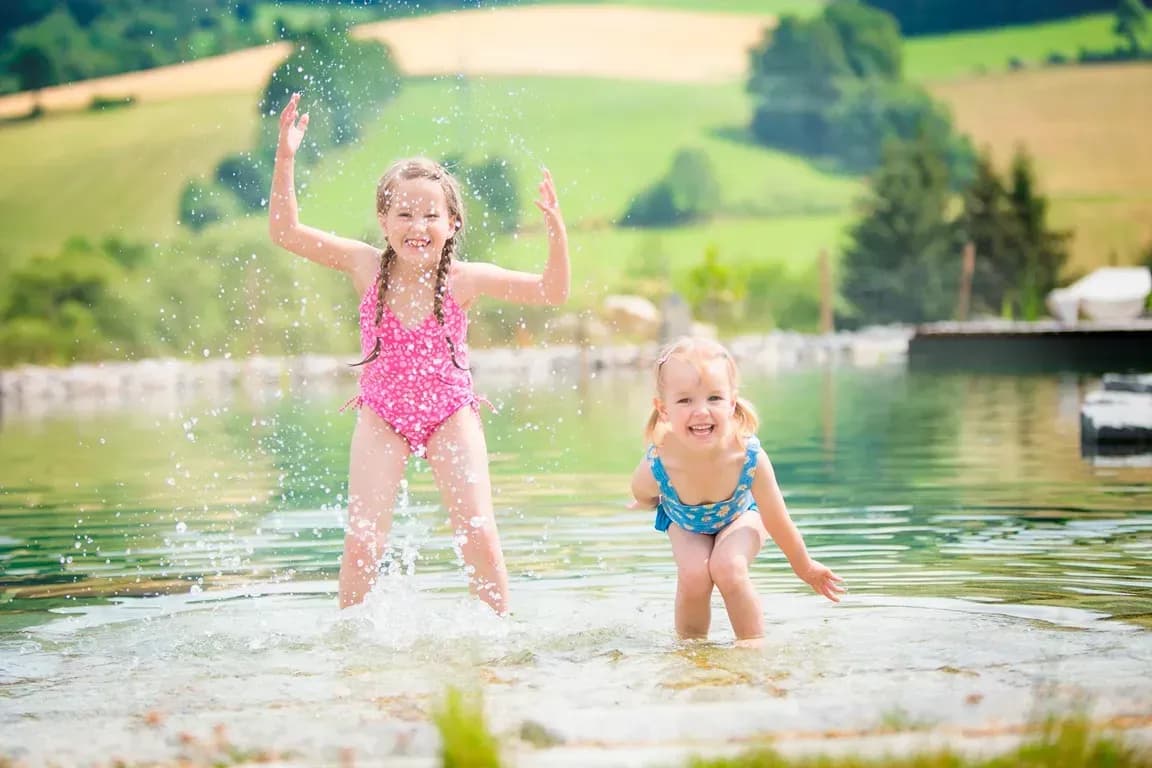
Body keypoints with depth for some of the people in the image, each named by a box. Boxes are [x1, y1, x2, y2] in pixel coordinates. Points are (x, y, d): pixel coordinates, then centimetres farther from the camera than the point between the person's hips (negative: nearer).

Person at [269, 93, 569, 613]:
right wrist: (285, 157, -22)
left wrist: (556, 232, -29)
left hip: (450, 415, 0)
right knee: (363, 538, -9)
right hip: (382, 417, 1)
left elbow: (552, 292, -14)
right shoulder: (367, 267, -12)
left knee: (478, 534, -10)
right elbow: (285, 232, -13)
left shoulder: (463, 279, -14)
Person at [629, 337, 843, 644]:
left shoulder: (750, 458, -39)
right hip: (686, 523, 1)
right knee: (693, 574, -22)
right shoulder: (655, 468, -40)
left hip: (739, 516, -1)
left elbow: (778, 522, -22)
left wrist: (805, 568, -8)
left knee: (727, 567, -25)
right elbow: (643, 496, -12)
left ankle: (754, 648, -4)